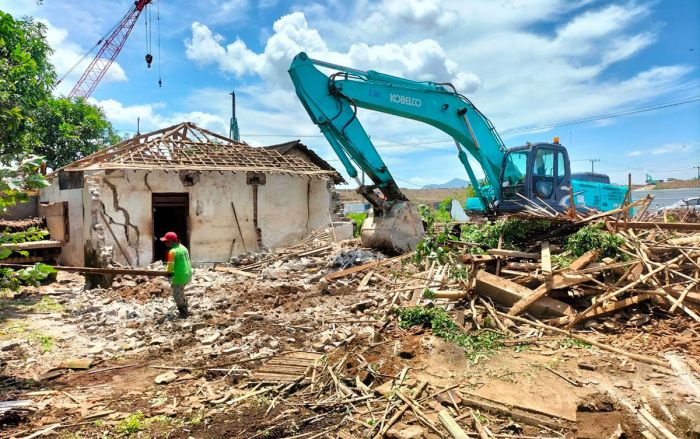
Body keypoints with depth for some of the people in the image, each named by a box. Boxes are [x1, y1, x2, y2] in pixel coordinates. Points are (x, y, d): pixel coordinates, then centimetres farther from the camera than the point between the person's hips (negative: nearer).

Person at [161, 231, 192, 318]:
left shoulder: (172, 251, -18)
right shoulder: (183, 248, 8)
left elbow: (170, 265, -16)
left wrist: (169, 273, 0)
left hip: (179, 277, -9)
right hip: (187, 274, 9)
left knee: (177, 296, 7)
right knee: (181, 293, 25)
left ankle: (184, 314, 14)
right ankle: (184, 310, 34)